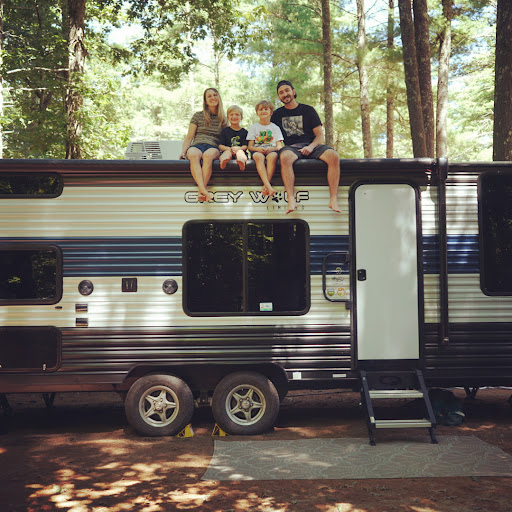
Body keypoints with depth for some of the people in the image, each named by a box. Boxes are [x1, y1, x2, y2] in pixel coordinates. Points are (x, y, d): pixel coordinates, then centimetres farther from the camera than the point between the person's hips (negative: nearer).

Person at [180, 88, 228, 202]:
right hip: (197, 145, 0)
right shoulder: (198, 116, 17)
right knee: (193, 154, -40)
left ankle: (200, 192, -49)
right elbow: (189, 137, 14)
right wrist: (183, 152, -2)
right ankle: (203, 190, -57)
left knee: (208, 155, -40)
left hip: (213, 147, 0)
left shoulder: (223, 120, 21)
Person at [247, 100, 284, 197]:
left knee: (273, 156, -38)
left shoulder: (275, 128, 17)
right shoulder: (254, 127, 17)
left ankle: (266, 184, -45)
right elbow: (250, 147, 9)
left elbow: (279, 146, 7)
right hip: (257, 151, 0)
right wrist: (257, 149, -14)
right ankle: (268, 186, -53)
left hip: (271, 150, 0)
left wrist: (271, 149, -16)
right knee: (258, 156, -38)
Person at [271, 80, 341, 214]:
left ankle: (333, 199, -35)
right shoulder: (277, 114, 18)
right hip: (290, 147, -1)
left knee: (333, 156, -30)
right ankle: (291, 200, -47)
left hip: (311, 146, 1)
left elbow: (320, 136, 9)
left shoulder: (308, 110, 14)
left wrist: (311, 147, -11)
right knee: (285, 157, -39)